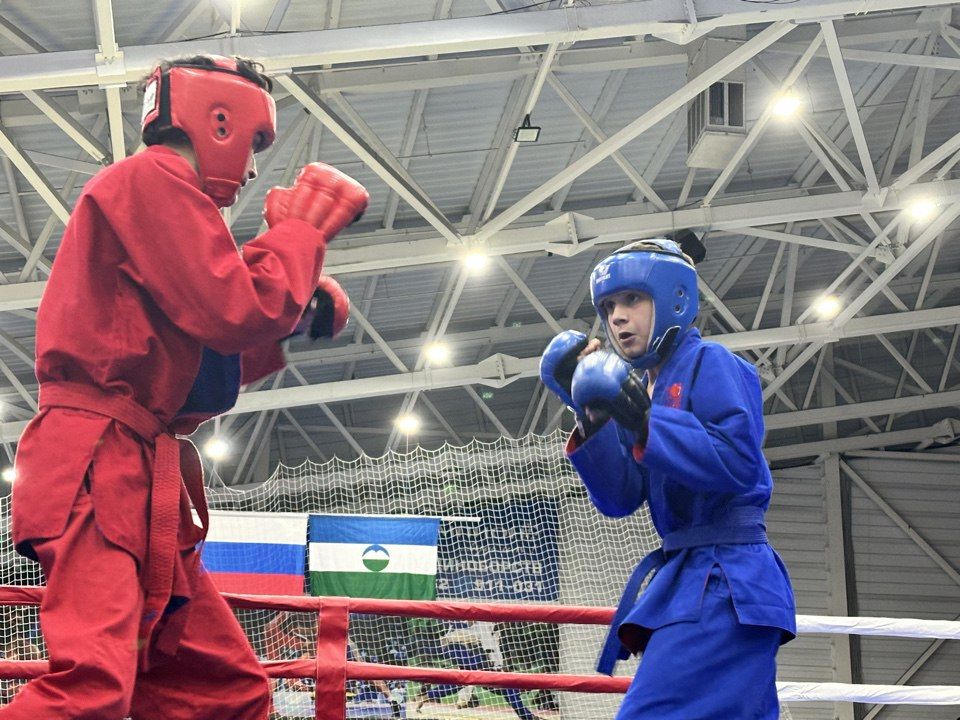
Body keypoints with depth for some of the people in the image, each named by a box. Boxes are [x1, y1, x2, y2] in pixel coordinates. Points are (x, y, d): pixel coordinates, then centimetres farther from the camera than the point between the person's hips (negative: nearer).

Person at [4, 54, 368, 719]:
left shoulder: (160, 194, 29)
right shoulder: (151, 178, -2)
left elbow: (207, 370, 30)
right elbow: (237, 313, -14)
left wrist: (292, 315, 23)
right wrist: (304, 224, 1)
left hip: (143, 478, 11)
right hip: (102, 462, -11)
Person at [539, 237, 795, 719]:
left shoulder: (710, 364, -5)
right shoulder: (643, 386, 19)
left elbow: (739, 462, -19)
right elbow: (620, 499, 12)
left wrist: (644, 423, -21)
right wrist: (592, 420, 0)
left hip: (725, 582, -9)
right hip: (685, 579, 10)